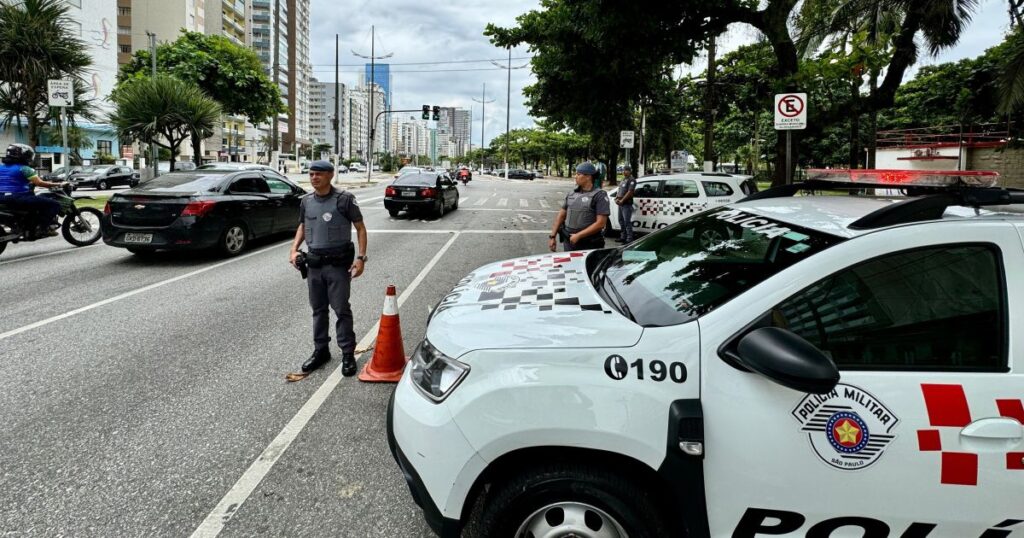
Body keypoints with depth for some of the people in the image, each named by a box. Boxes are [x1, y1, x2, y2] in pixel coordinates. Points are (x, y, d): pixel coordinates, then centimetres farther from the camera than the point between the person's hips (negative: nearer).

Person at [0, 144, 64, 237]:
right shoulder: (24, 168, -5)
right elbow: (39, 183, -13)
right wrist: (58, 184, -3)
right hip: (18, 199, -9)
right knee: (54, 205, -6)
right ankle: (42, 228, -16)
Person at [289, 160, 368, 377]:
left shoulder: (344, 199, -9)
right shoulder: (306, 201, 6)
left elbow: (360, 228, -6)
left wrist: (361, 257, -14)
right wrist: (294, 249, 6)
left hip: (338, 264, -5)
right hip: (314, 264, 5)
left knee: (341, 309, -2)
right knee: (318, 309, 13)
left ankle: (348, 354, 7)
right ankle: (321, 351, 26)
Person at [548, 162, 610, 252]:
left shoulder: (599, 195, -9)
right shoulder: (571, 194, 9)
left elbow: (600, 223, -16)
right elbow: (561, 216, 15)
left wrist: (578, 236, -18)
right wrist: (552, 236, 8)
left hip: (589, 245, -5)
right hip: (568, 242, 5)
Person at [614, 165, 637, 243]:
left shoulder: (631, 180, -10)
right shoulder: (623, 180, 18)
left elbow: (630, 192, -18)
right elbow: (619, 190, 21)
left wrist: (622, 200, -18)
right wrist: (617, 198, 4)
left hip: (627, 204, -10)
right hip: (620, 204, 10)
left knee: (627, 222, -10)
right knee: (621, 220, 15)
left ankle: (629, 239, -9)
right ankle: (623, 237, 24)